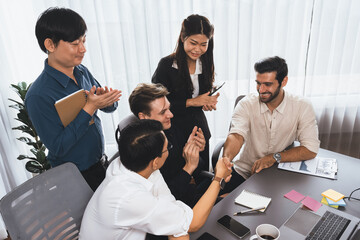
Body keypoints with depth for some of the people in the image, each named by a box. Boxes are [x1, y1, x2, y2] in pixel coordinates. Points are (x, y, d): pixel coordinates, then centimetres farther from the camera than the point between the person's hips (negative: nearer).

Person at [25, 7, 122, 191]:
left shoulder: (82, 72, -3)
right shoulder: (38, 96, -25)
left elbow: (110, 106, 4)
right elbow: (57, 147, -25)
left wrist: (107, 99, -20)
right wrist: (90, 108, -30)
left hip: (100, 162, 7)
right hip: (75, 178, -6)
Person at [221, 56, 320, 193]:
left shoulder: (302, 108, -8)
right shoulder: (246, 104, -9)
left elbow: (311, 149, -12)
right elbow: (236, 135, -24)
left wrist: (275, 157, -23)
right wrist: (226, 158, -45)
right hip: (244, 172, 0)